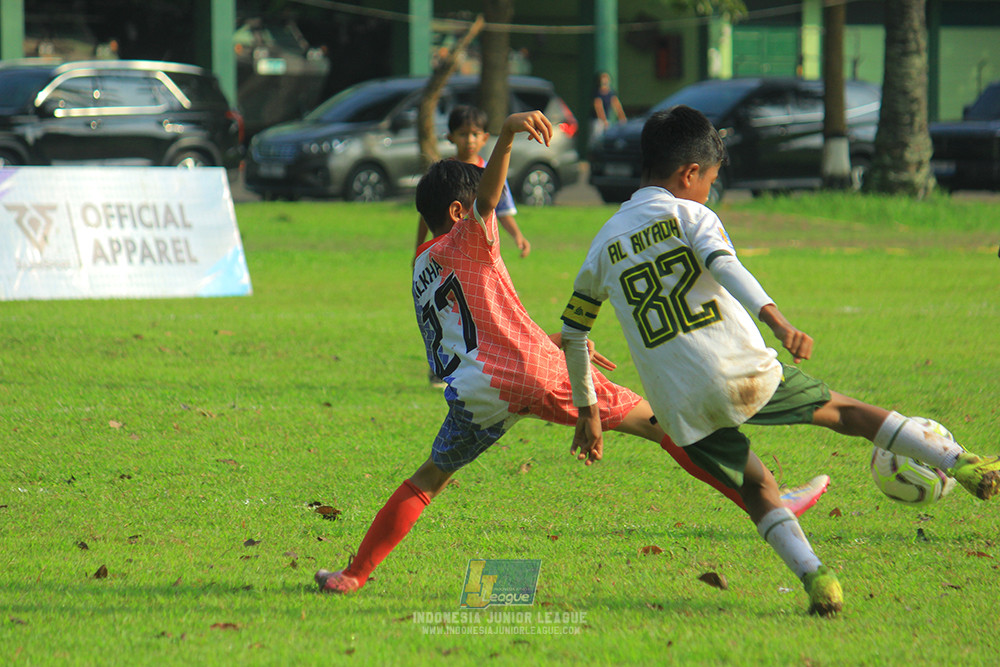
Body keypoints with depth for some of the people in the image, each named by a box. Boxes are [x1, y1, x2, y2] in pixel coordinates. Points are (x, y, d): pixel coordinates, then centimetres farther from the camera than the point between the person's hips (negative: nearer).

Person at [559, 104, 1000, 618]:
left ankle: (812, 575, -2)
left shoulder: (604, 244, 15)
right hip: (743, 373, -3)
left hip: (680, 409, 3)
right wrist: (779, 324, -30)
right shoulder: (689, 215, 2)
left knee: (755, 487, 18)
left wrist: (586, 409, 33)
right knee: (841, 410, 15)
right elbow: (725, 267, -19)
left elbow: (572, 333, 21)